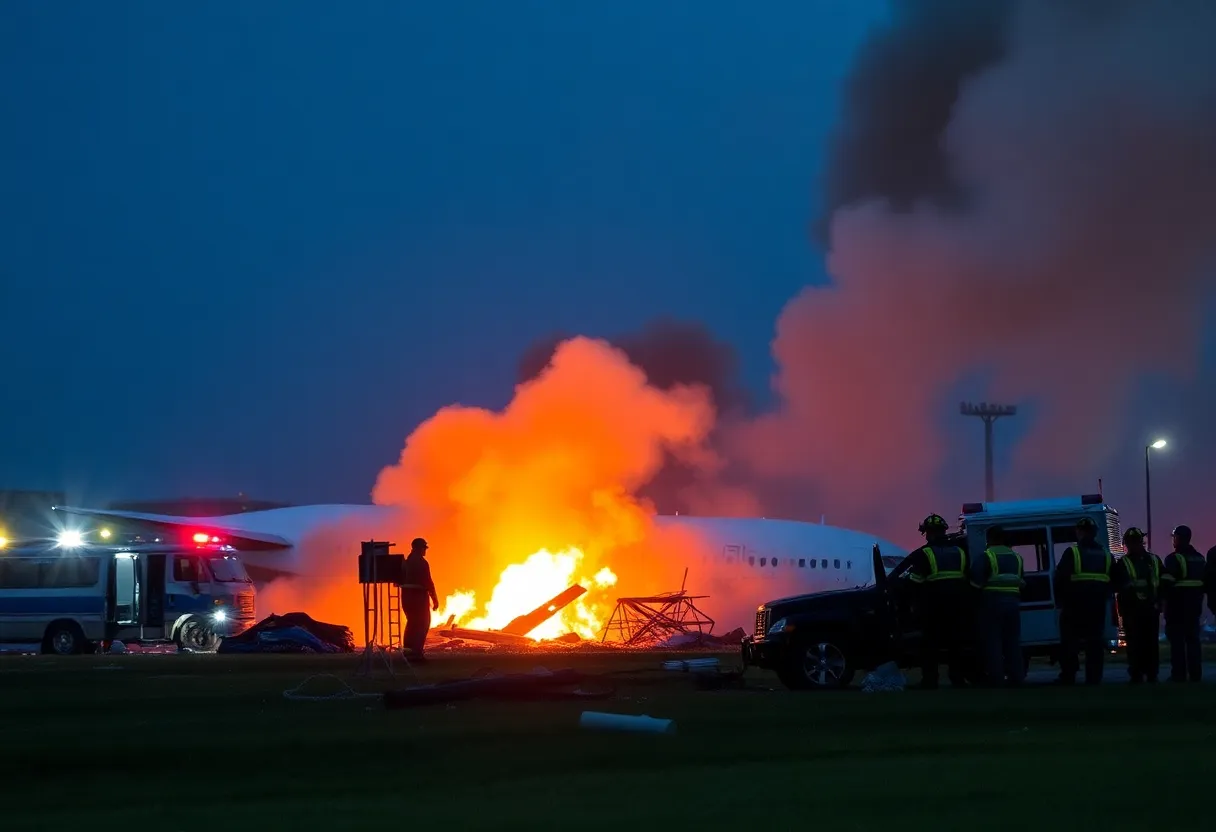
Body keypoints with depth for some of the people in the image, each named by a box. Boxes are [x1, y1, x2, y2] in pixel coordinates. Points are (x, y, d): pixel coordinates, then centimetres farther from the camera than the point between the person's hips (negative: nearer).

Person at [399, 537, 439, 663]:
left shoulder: (406, 562, 10)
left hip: (407, 595, 7)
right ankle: (416, 652, -6)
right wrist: (435, 599, -10)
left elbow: (401, 580, 11)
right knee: (422, 624, 2)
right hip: (419, 595, -7)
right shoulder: (422, 563, -13)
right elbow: (428, 582, -16)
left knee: (412, 622, 20)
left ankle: (408, 651, 20)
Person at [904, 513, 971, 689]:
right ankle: (958, 679, 13)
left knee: (930, 644, 0)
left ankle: (930, 682, -4)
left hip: (934, 604, -5)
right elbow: (966, 579, 11)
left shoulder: (924, 554, -7)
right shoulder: (959, 552, 12)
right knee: (955, 642, 13)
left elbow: (916, 582, -10)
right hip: (957, 603, 5)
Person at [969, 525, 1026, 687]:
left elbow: (976, 580, -13)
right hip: (1012, 601, 6)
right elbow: (1021, 582, 21)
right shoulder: (1016, 557, 16)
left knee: (992, 641, -4)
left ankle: (995, 677, -8)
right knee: (1012, 641, 10)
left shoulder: (986, 556, -7)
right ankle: (1016, 676, 9)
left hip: (992, 602, -6)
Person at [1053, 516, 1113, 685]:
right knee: (1095, 644, 7)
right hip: (1098, 606, 5)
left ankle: (1067, 679, -2)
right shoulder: (1105, 555, 12)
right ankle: (1094, 679, 3)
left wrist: (1060, 600, 2)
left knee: (1069, 642, 1)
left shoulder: (1072, 552, -8)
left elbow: (1059, 579, -9)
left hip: (1074, 606, -5)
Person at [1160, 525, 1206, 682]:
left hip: (1177, 604, -7)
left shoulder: (1174, 558, -12)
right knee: (1193, 638, 10)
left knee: (1177, 639, -4)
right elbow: (1205, 581, 15)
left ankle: (1179, 674, -9)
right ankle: (1195, 674, 7)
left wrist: (1162, 598, -2)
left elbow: (1166, 582, -17)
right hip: (1195, 603, 7)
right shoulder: (1200, 558, 13)